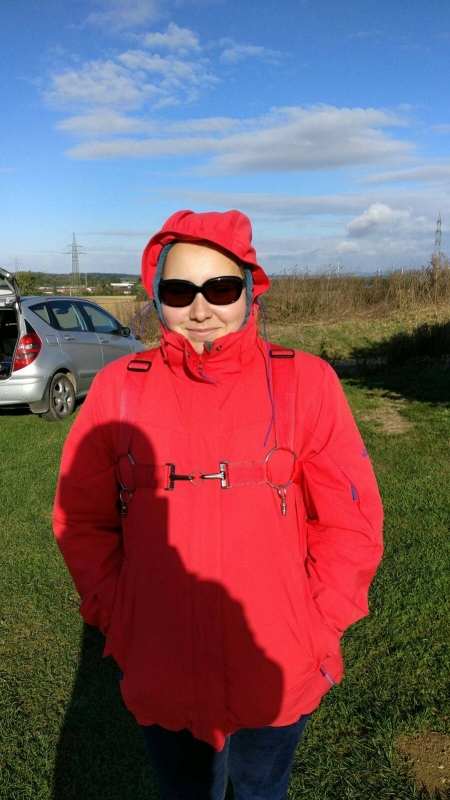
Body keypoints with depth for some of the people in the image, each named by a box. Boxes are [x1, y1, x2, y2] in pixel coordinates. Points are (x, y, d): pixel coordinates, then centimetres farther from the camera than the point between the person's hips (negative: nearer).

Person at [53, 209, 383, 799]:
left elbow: (352, 523, -5)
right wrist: (117, 620, -3)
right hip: (159, 679, 1)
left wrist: (314, 628, -6)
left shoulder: (304, 383, -10)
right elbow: (82, 521, 0)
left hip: (277, 677, 0)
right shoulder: (118, 387, -7)